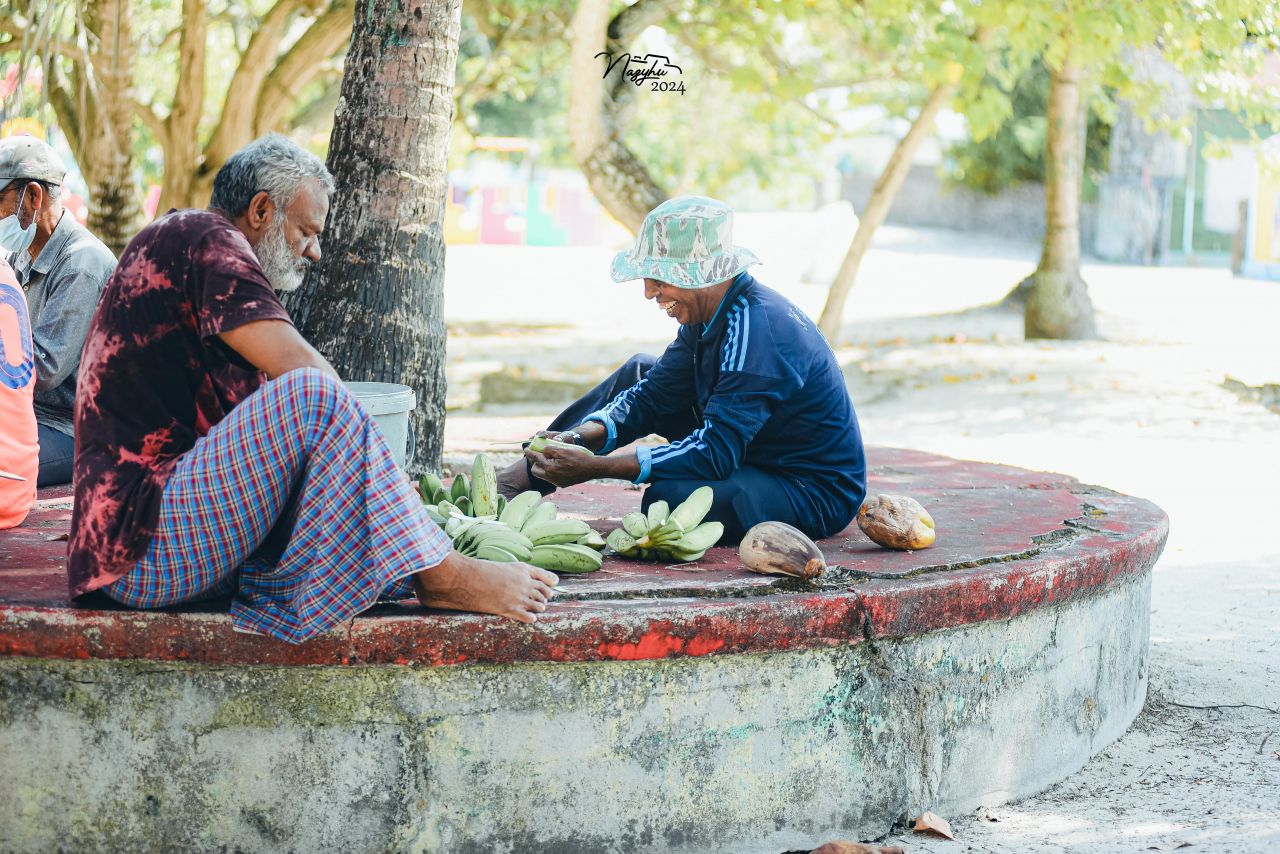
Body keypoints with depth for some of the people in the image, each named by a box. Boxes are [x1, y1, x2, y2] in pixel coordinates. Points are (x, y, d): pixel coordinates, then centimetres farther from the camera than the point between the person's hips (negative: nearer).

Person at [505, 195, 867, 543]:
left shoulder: (756, 332, -29)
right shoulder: (708, 313, 1)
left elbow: (715, 453, -33)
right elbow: (652, 397, 6)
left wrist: (593, 467, -33)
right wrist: (582, 436, -13)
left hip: (816, 493, -10)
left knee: (671, 496, -35)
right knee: (639, 372, 11)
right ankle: (522, 479, 10)